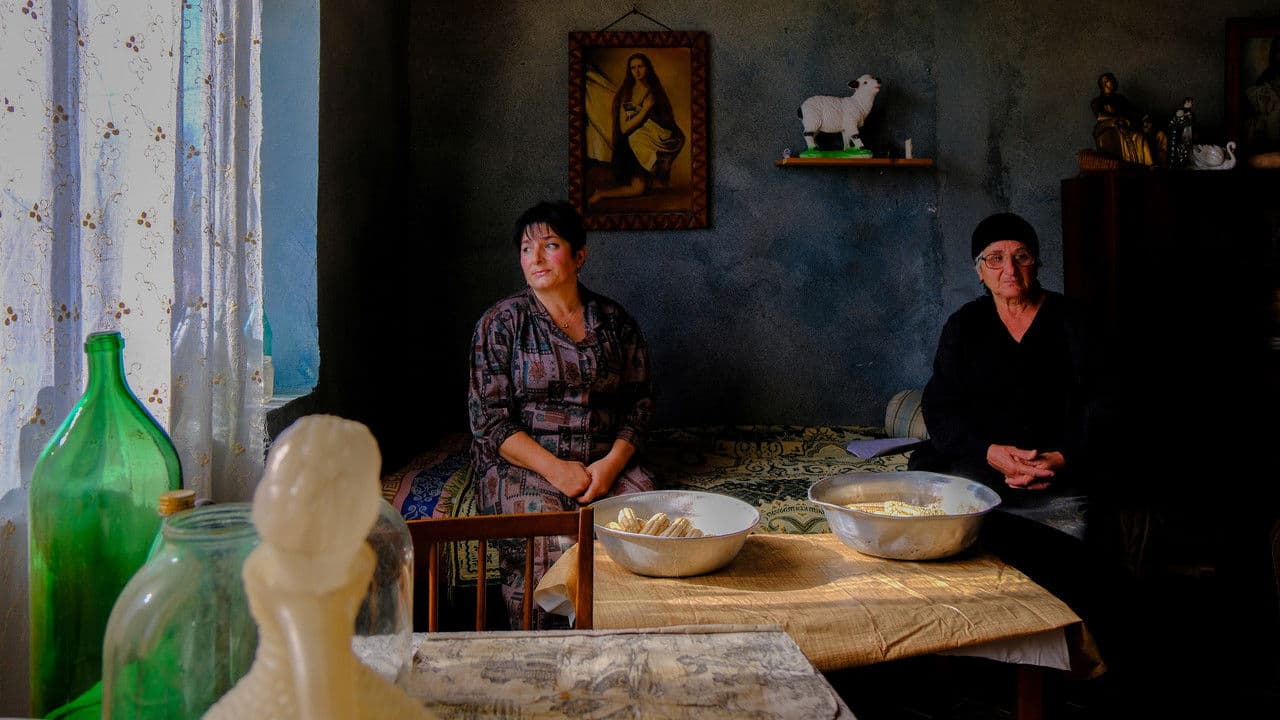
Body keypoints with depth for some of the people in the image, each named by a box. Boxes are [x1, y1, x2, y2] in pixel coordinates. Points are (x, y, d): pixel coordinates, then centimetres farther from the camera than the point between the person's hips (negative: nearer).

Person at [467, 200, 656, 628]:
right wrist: (555, 468, -14)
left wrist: (612, 463, -9)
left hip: (607, 465, 3)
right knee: (548, 544, -30)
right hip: (523, 465, -2)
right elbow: (489, 420, -3)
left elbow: (639, 403, 10)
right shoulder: (500, 323, 3)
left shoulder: (615, 322, 11)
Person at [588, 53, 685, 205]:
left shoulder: (656, 91, 9)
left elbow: (669, 117, 9)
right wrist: (645, 110, -16)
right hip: (634, 145, -5)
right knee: (638, 188, -19)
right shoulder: (626, 94, -5)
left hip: (655, 143, 5)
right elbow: (624, 128, -9)